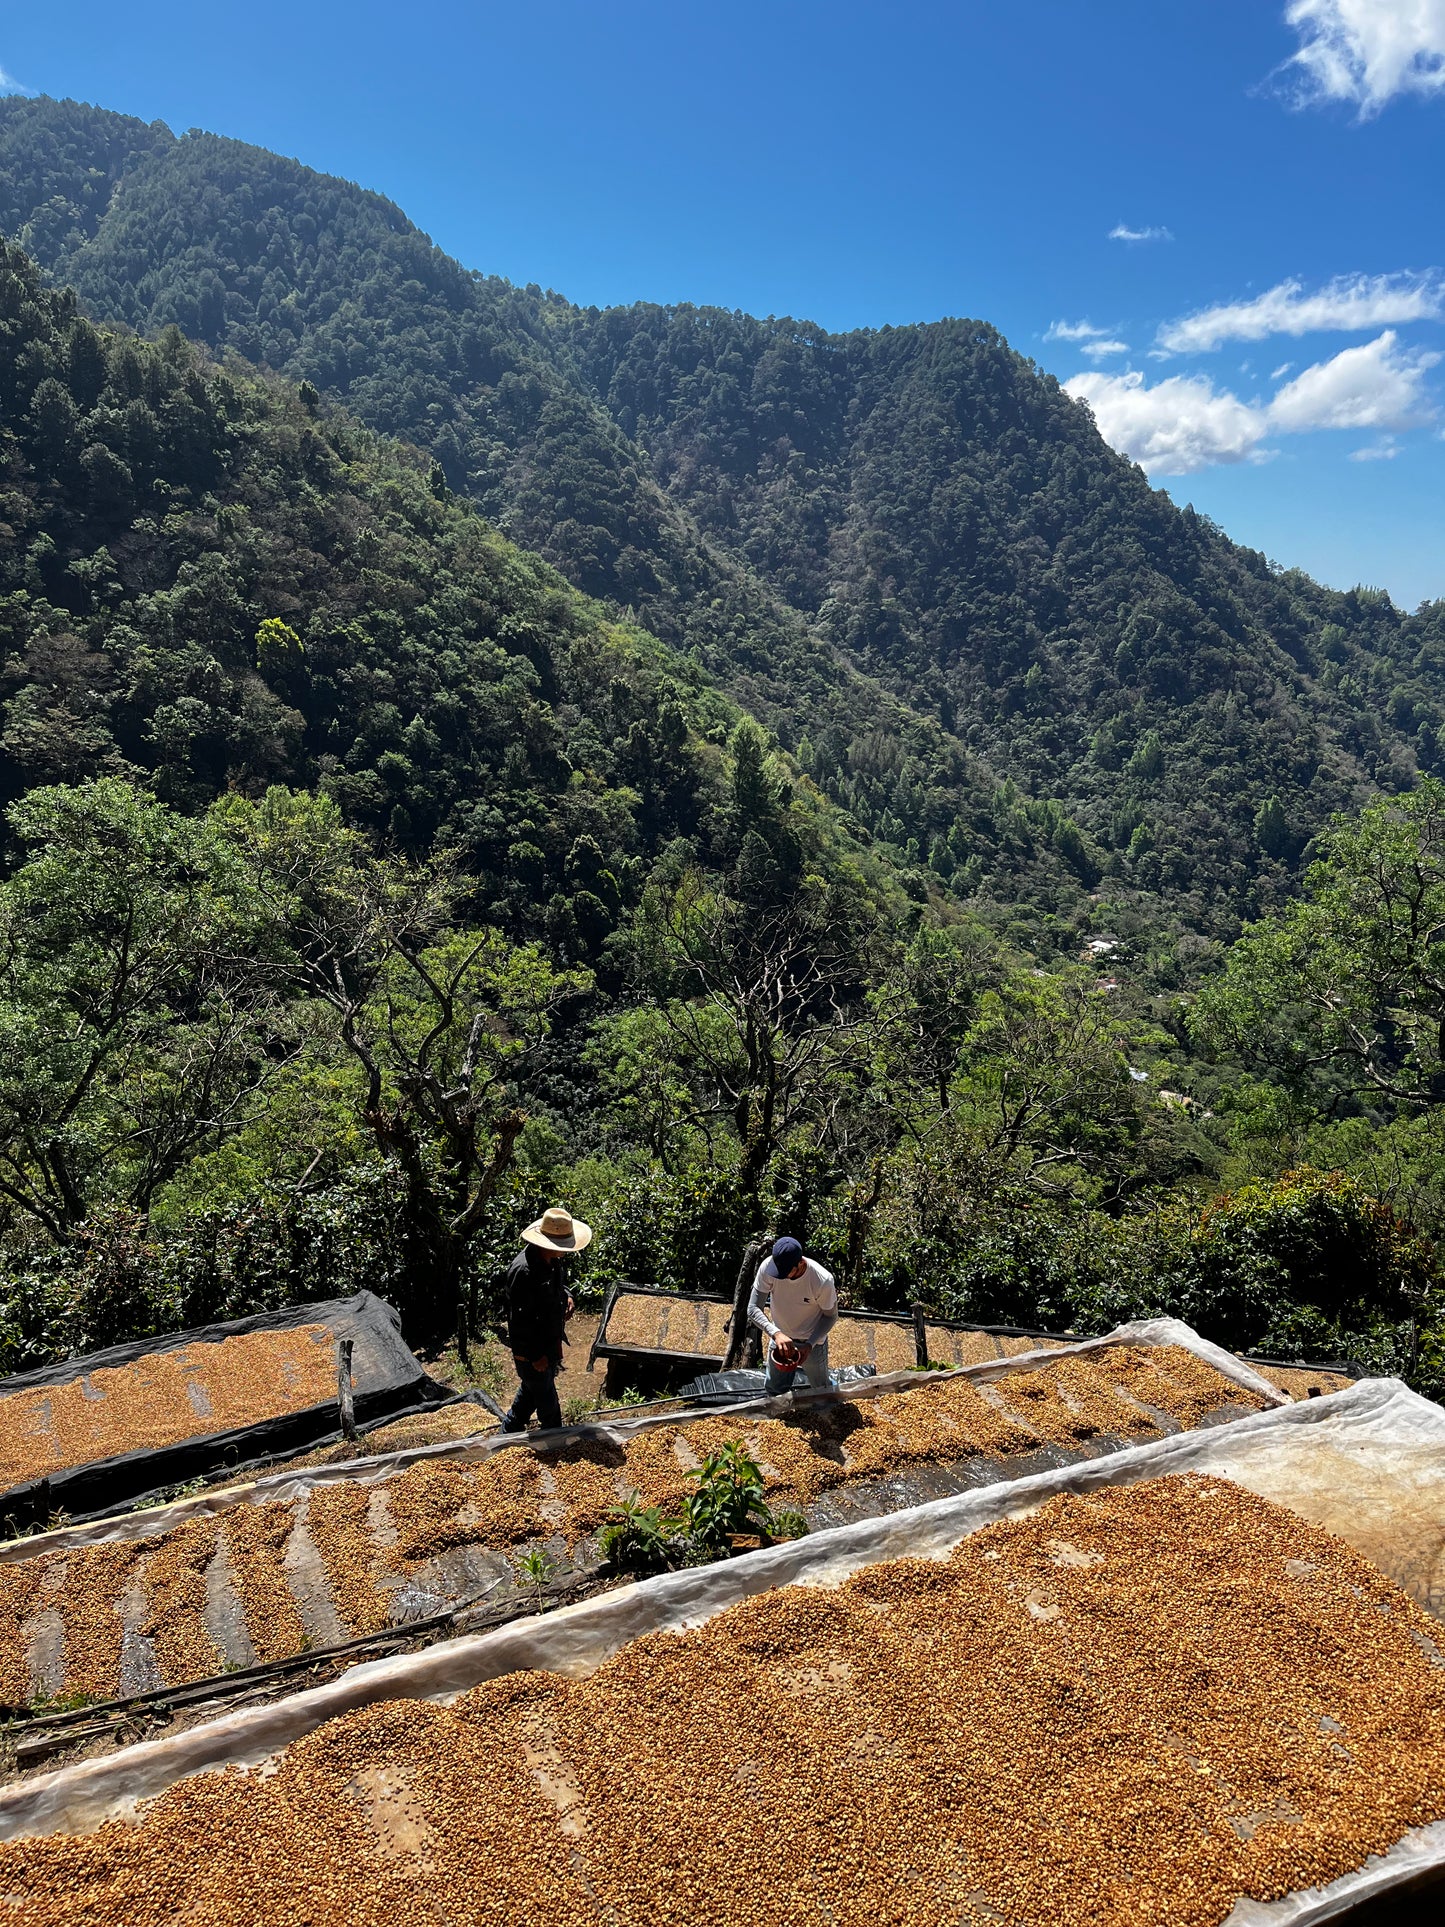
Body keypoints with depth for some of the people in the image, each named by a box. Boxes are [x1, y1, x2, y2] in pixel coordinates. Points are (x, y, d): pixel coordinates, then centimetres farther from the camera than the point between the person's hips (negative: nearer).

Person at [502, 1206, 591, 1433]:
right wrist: (535, 1355, -22)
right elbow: (519, 1320, -28)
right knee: (546, 1399, 11)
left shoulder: (551, 1259, -4)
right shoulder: (523, 1271, -32)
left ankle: (509, 1431, 46)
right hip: (532, 1349, -9)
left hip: (550, 1342, 9)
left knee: (531, 1389, 27)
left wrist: (567, 1295, -4)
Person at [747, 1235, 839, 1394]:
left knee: (820, 1386, 20)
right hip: (780, 1337, 2)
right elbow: (753, 1309, -24)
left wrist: (810, 1345, -26)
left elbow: (830, 1316, -15)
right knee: (775, 1390, 18)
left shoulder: (823, 1280, -33)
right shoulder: (767, 1267, -29)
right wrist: (776, 1333, -39)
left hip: (812, 1341, -2)